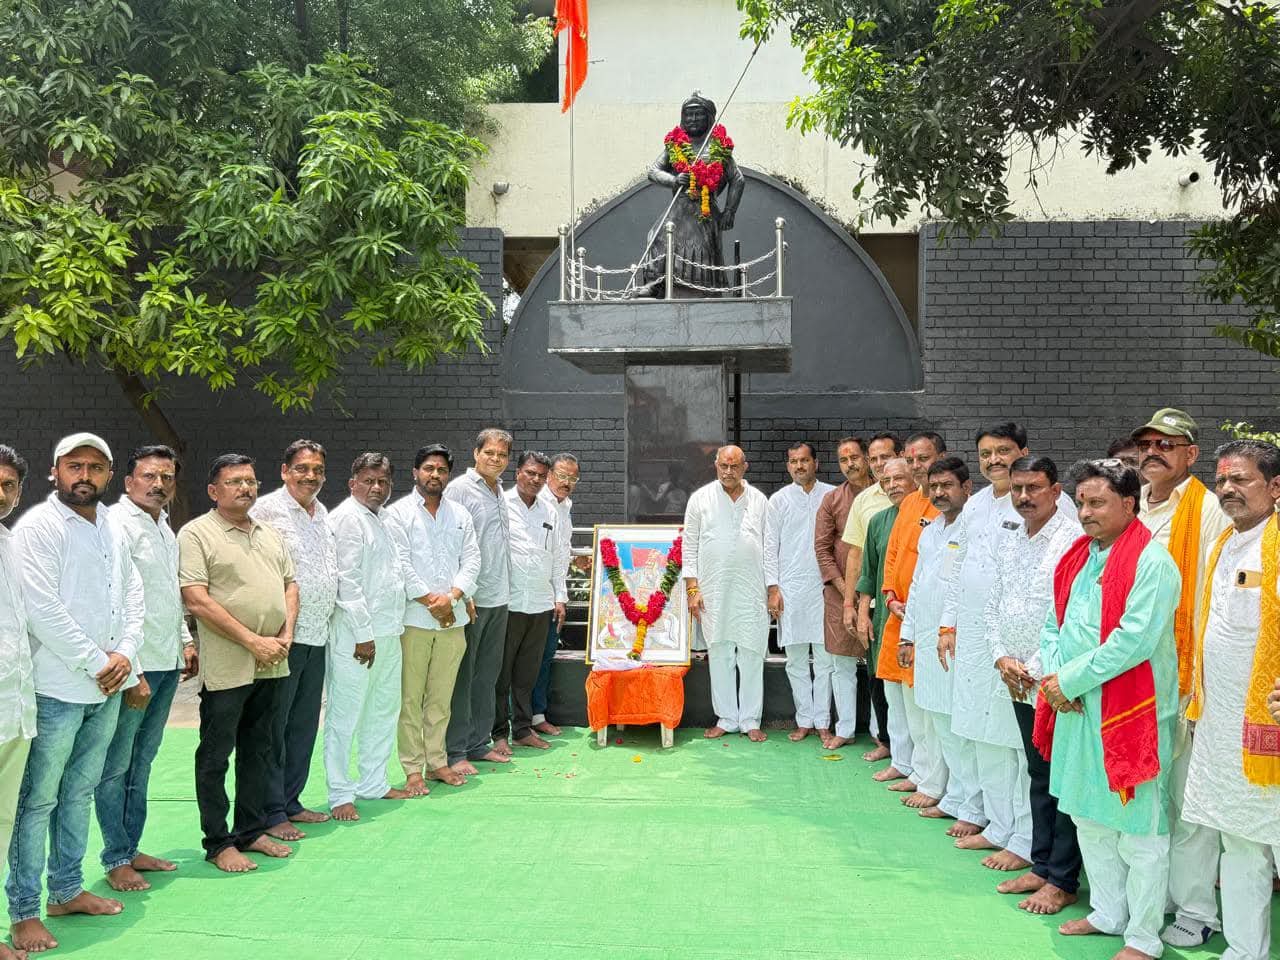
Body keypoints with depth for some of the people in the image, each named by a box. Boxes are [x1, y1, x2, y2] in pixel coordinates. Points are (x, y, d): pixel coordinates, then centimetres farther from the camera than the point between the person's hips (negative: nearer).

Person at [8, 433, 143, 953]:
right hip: (56, 688, -7)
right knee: (37, 799, 1)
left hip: (107, 687, 7)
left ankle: (67, 890, 28)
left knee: (80, 791, 16)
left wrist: (124, 653, -3)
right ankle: (23, 912, 9)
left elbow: (132, 594, 12)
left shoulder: (111, 528, 13)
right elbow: (43, 610, -17)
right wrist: (94, 663, -14)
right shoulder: (38, 526, -10)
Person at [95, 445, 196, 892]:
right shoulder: (118, 524, -13)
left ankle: (131, 849, 25)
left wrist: (186, 640, 18)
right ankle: (116, 860, 11)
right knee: (116, 767, 2)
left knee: (141, 762, 16)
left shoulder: (165, 527, 15)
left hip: (166, 665, 9)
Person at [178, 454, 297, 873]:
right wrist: (252, 641, -16)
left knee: (261, 751, 15)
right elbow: (197, 602, -15)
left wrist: (285, 635, -1)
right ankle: (218, 843, 13)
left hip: (273, 665, 7)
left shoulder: (270, 535, 15)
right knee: (216, 756, 3)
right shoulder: (196, 534, -7)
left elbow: (290, 585, 17)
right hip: (226, 667, -7)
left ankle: (252, 831, 26)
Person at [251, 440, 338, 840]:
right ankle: (271, 813, 7)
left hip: (317, 634, 8)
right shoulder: (267, 510, -10)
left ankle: (291, 802, 25)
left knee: (304, 724, 14)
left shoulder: (321, 512, 15)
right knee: (274, 725, -1)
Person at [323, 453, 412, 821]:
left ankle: (374, 783, 29)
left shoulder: (381, 518, 16)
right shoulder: (348, 517, -12)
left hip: (387, 634, 10)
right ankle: (340, 795, 5)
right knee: (345, 715, -2)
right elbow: (347, 580, -17)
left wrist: (391, 628, 17)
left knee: (383, 711, 17)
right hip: (356, 636, -10)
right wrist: (363, 633, -18)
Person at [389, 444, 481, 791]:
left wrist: (452, 596, -9)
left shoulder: (459, 515, 14)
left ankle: (437, 761, 19)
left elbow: (471, 560, 7)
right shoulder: (399, 512, -1)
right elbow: (401, 565, -8)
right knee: (411, 696, -1)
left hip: (453, 619, 4)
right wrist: (430, 601, -10)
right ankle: (413, 769, 5)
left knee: (441, 696, 10)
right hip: (413, 618, -4)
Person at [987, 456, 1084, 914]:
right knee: (1038, 777, 16)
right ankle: (1041, 866, 26)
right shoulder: (1010, 547, 13)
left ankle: (1062, 880, 9)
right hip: (1021, 684, 8)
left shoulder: (1075, 541, -13)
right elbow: (993, 609, 18)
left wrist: (1037, 670, -14)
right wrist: (1002, 658, 2)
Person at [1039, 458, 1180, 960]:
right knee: (1089, 818, 18)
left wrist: (1070, 680, -17)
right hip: (1075, 709, 8)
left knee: (1139, 828, 2)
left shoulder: (1151, 562, -15)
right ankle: (1108, 913, 34)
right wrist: (1053, 676, -4)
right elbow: (1054, 623, 14)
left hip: (1130, 710, -8)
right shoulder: (1077, 558, 10)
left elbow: (1133, 641, -22)